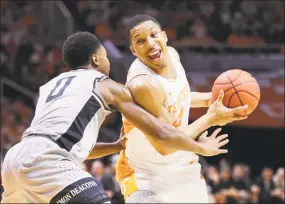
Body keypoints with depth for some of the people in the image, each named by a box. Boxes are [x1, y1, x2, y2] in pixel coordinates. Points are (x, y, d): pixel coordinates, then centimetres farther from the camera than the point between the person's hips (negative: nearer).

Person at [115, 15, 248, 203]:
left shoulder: (171, 54, -7)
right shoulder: (143, 84, -33)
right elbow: (165, 145, -29)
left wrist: (210, 98, 1)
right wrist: (209, 119, -23)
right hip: (147, 175, -8)